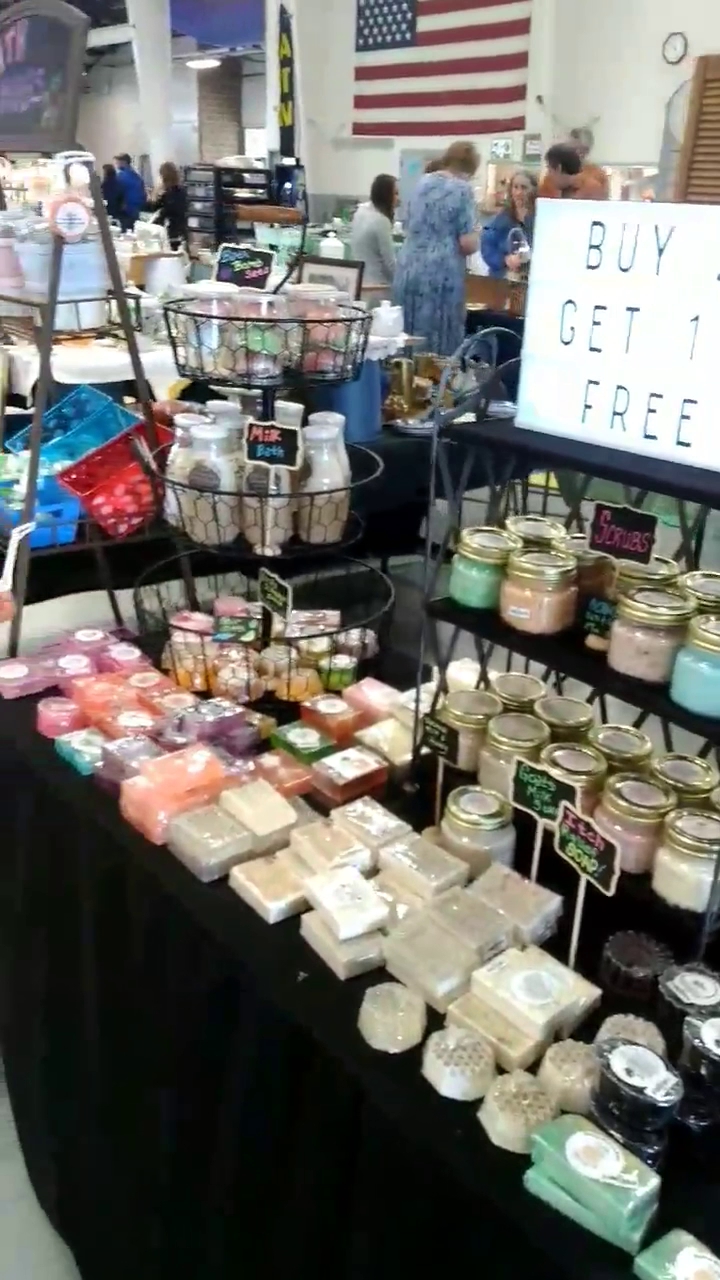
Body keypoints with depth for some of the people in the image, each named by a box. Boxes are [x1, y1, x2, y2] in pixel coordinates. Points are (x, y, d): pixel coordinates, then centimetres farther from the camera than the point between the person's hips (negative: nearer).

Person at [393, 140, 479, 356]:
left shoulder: (422, 183, 15)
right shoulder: (462, 190, -5)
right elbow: (469, 243, -10)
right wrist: (475, 237, 10)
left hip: (408, 271, 7)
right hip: (441, 276, -6)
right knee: (438, 348, 0)